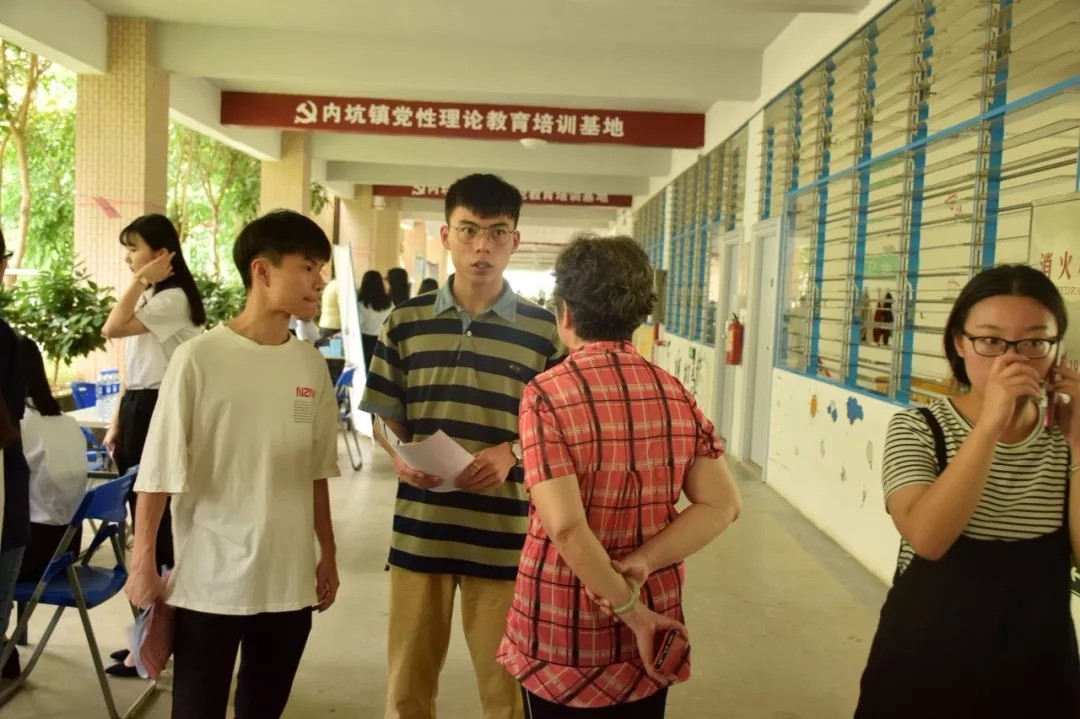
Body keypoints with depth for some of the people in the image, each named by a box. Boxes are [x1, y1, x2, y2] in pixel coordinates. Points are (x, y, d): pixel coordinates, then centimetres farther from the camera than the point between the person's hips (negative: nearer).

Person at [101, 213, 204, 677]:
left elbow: (111, 329, -23)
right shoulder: (146, 300, 17)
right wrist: (116, 423, 16)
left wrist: (140, 279, -17)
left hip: (159, 412, -10)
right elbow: (132, 367, 17)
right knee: (142, 521, 14)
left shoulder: (173, 298, -13)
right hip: (136, 409, 10)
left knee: (158, 524, -4)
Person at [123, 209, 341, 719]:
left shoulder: (312, 365, 3)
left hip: (289, 579, 4)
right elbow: (159, 472, -8)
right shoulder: (199, 358, -11)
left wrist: (327, 553, 13)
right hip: (209, 581, -4)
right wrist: (143, 564, -6)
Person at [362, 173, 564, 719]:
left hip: (503, 536, -1)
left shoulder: (543, 329, -3)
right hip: (419, 530, 2)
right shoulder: (406, 320, 3)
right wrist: (398, 456, -11)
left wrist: (512, 453, -17)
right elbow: (386, 416, 10)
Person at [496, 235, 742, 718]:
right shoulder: (675, 394, -2)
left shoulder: (547, 394, -17)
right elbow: (722, 505, -7)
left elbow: (566, 526, -25)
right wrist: (640, 565, -13)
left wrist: (633, 612, -15)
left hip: (564, 632, -4)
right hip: (649, 634, 4)